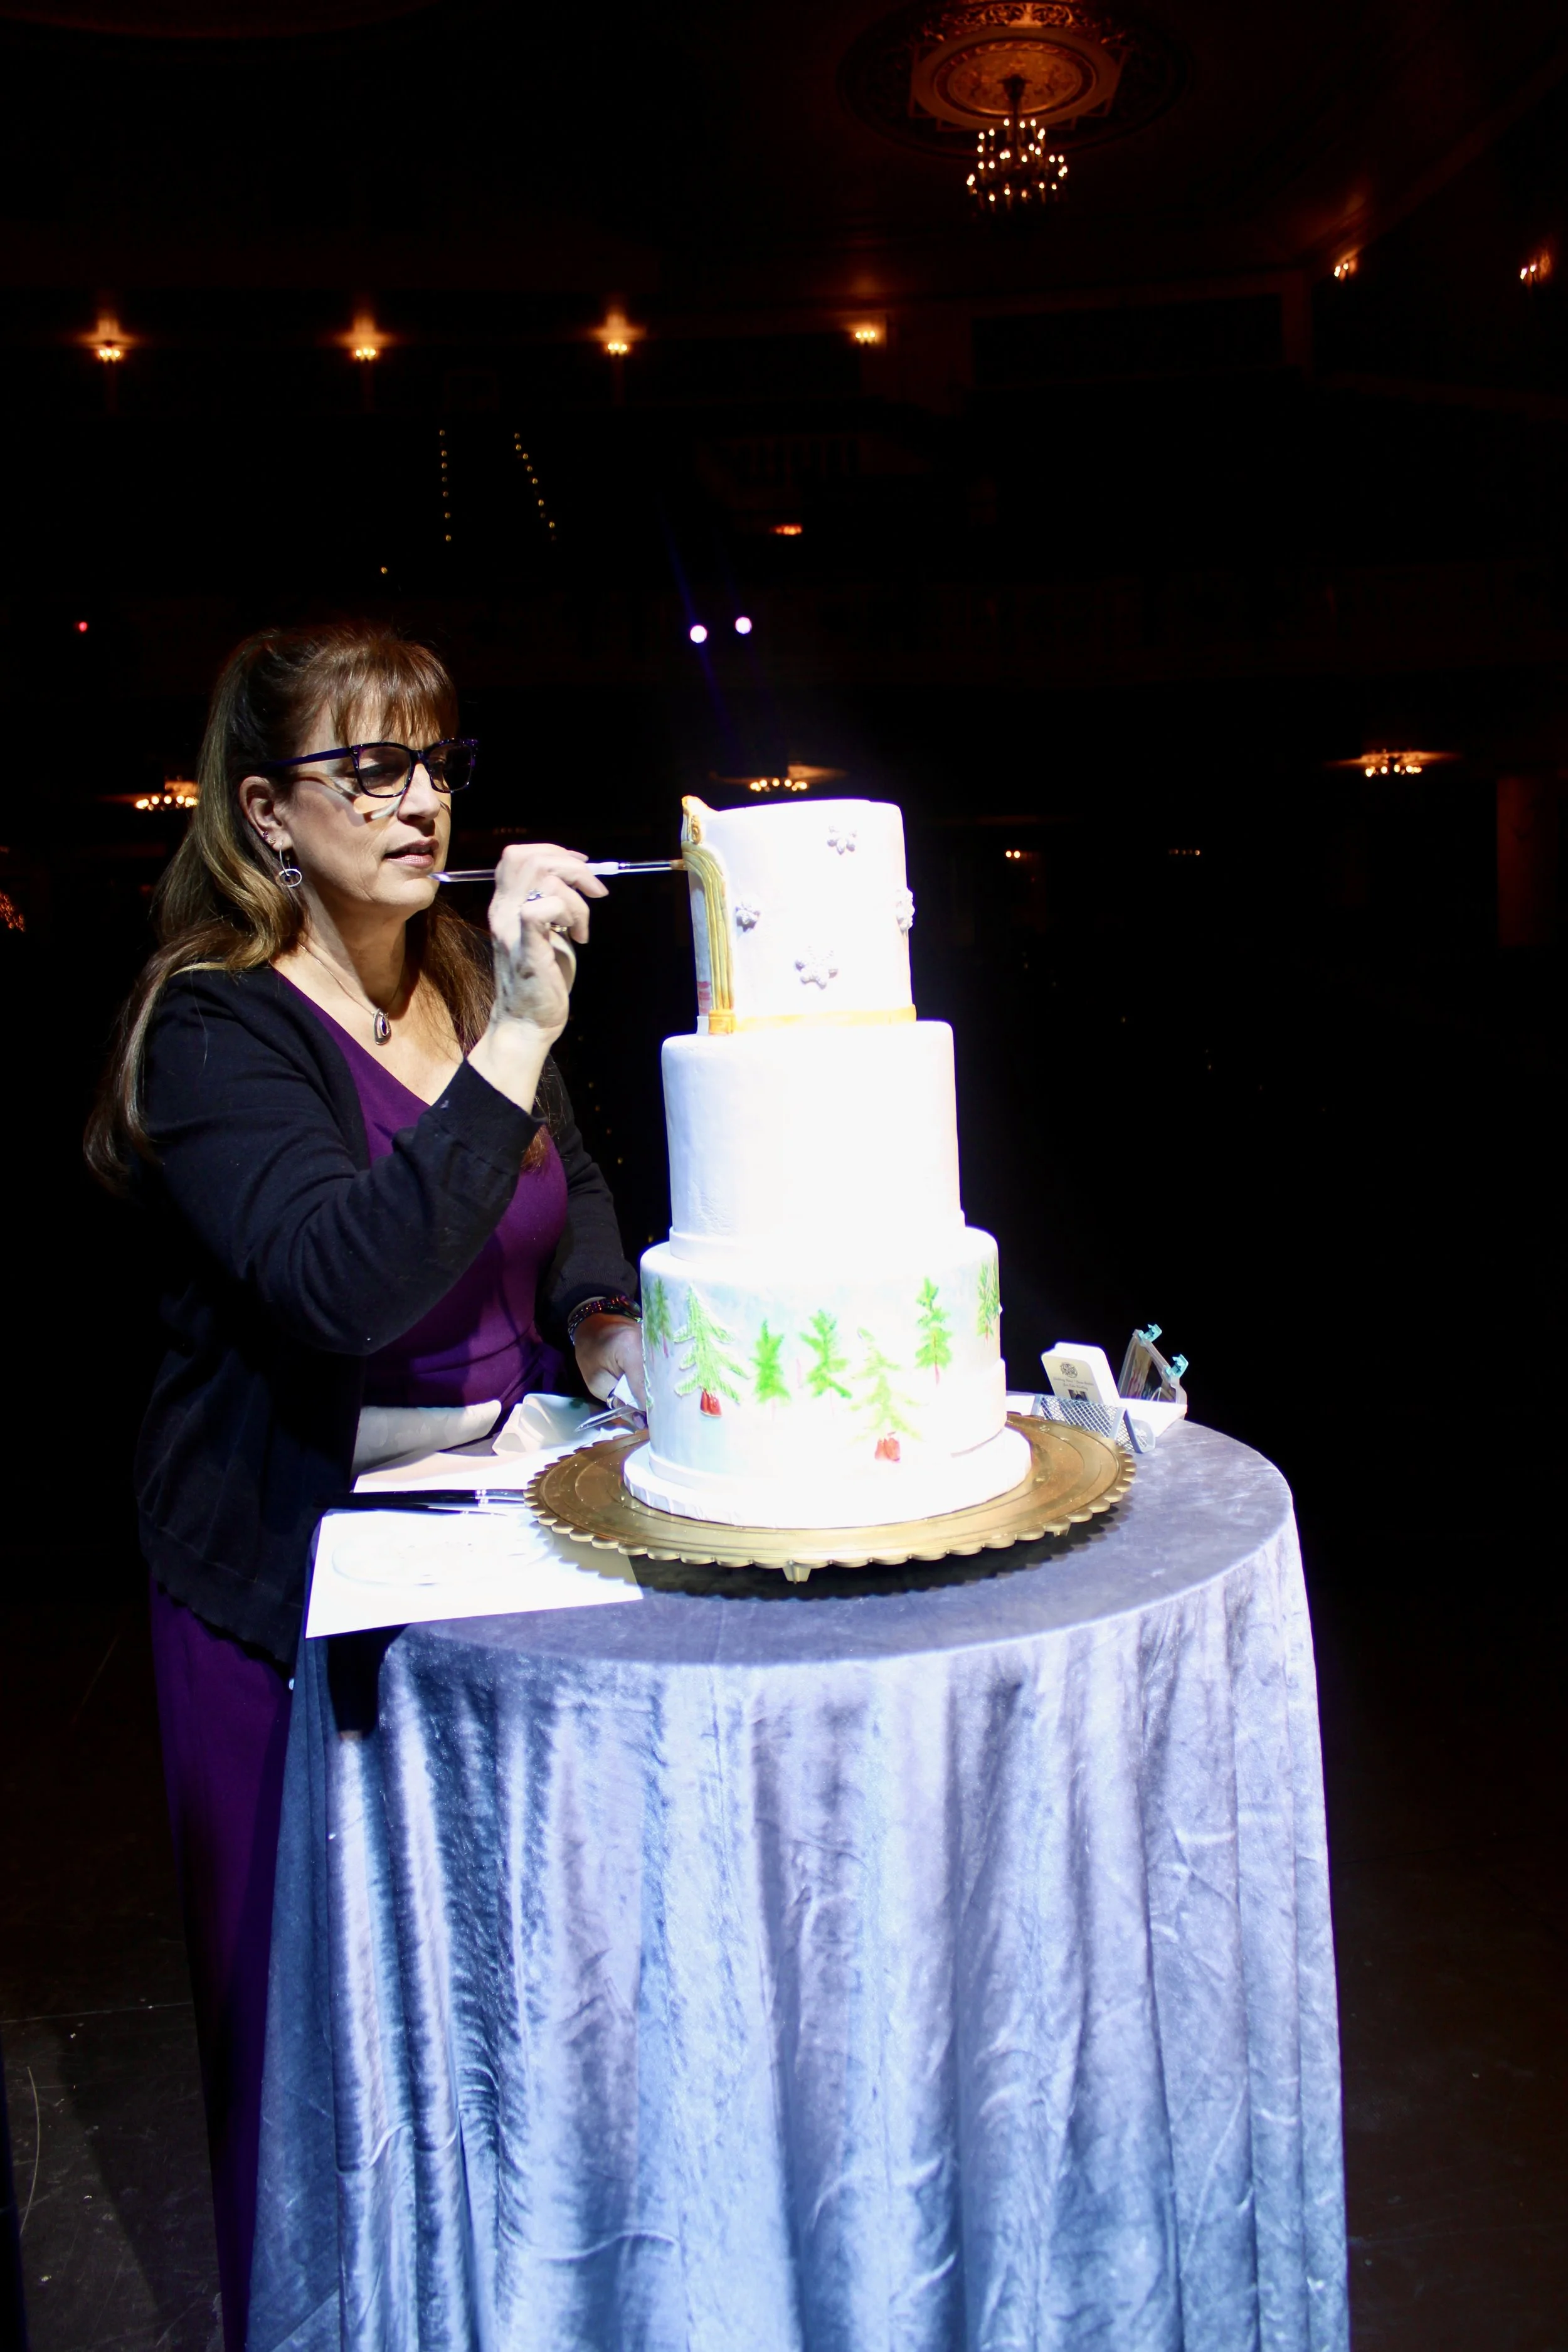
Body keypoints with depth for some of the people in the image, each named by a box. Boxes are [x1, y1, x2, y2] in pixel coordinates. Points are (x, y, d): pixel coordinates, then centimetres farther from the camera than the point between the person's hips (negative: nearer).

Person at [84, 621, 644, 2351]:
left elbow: (574, 1194, 19)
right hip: (301, 1587, -6)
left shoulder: (469, 981, 4)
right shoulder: (212, 1028, -15)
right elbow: (340, 1284, -31)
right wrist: (516, 1046, -34)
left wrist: (603, 1320, 0)